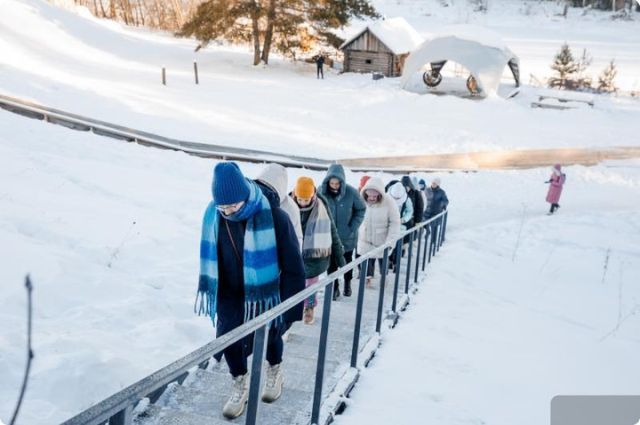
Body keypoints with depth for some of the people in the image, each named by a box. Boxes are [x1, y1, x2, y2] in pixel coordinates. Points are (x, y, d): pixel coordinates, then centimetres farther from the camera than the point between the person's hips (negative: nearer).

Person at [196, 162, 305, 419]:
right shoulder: (213, 215, -16)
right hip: (230, 293, 3)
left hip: (265, 292, -2)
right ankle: (240, 385, 26)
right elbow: (210, 257, 2)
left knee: (270, 335, 16)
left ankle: (274, 372, 48)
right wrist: (211, 292, 9)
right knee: (227, 337, -2)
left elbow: (292, 266, -20)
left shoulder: (274, 217, -29)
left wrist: (290, 308, -17)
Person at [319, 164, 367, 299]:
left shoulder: (351, 192, -19)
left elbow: (361, 210, -6)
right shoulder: (321, 191, -17)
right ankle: (334, 287, 25)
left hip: (347, 236, 0)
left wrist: (353, 227, -12)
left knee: (347, 261, 19)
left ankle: (347, 283, 42)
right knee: (331, 262, 7)